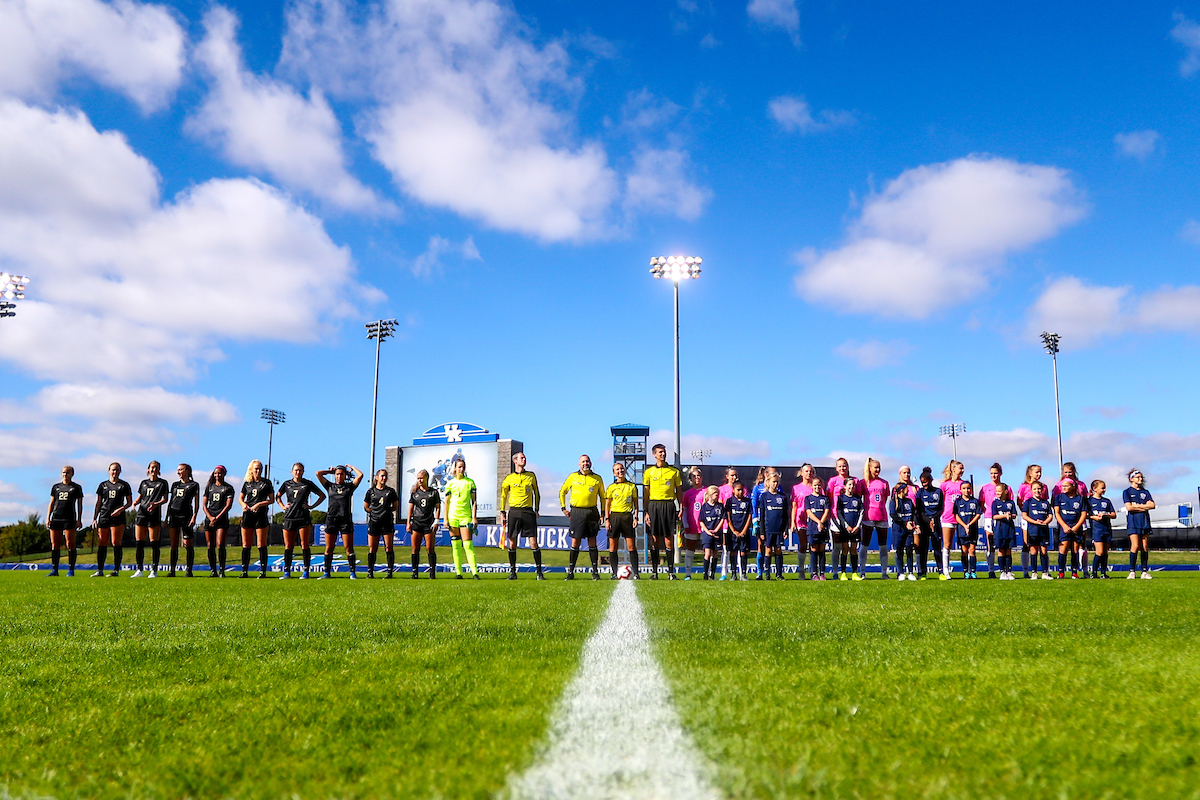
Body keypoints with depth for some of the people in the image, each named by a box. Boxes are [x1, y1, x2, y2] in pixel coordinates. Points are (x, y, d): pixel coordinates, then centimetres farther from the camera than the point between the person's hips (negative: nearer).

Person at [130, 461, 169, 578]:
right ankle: (140, 570, 8)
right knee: (139, 543, 1)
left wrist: (156, 504, -19)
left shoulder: (162, 483, 7)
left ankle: (154, 570, -2)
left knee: (154, 543, -6)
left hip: (154, 515, -4)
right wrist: (135, 502, -2)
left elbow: (165, 498, 0)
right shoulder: (144, 482, 18)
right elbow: (140, 497, 20)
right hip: (141, 513, 4)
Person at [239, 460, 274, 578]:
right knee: (245, 545, 4)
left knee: (261, 545, -5)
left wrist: (259, 504, -12)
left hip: (261, 515, -3)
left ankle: (262, 571, -3)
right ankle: (244, 571, 10)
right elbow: (240, 498, 19)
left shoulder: (266, 482, 4)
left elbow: (272, 499, 2)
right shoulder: (247, 483, 12)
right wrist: (243, 504, -3)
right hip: (247, 515, 3)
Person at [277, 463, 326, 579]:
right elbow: (277, 496, 26)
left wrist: (312, 506, 1)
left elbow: (322, 496, 9)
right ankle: (286, 572, 9)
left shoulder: (308, 484, 4)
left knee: (305, 545, -4)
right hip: (289, 517, 3)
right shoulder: (287, 484, 11)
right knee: (288, 546, 3)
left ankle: (306, 572, -1)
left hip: (304, 517, -3)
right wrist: (283, 506, 10)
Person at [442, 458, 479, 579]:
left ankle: (474, 571, -12)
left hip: (466, 516, -1)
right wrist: (445, 519, 2)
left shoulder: (470, 482, 5)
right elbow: (446, 502, 8)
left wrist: (474, 517, -3)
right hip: (453, 516, 1)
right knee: (456, 545, 3)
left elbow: (474, 501, 5)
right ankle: (458, 572, 8)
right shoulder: (450, 483, 7)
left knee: (468, 544, -9)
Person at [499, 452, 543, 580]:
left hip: (528, 512, 0)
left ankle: (539, 572, 0)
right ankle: (512, 572, 12)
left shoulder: (531, 476, 9)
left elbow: (537, 493, 15)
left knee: (533, 542, -5)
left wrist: (537, 509, 8)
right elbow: (503, 496, 11)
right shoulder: (509, 478, 5)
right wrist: (502, 513, 5)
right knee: (512, 542, 2)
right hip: (514, 512, 0)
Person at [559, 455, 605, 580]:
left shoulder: (597, 478, 8)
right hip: (576, 512, -1)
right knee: (575, 542, -1)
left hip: (592, 512, 1)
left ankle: (595, 571, 7)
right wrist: (563, 508, 7)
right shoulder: (572, 477, 7)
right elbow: (562, 492, 15)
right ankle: (571, 571, 5)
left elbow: (603, 496, 15)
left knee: (592, 542, 3)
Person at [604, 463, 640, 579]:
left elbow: (635, 503, 12)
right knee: (613, 547, 0)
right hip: (614, 516, 0)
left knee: (631, 547, -4)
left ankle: (635, 573, -2)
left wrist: (636, 517, 1)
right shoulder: (611, 487, 7)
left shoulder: (632, 486, 9)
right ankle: (615, 573, 6)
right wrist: (607, 519, -2)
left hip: (627, 516, 0)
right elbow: (607, 504, 7)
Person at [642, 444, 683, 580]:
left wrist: (681, 508, 2)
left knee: (669, 539, -1)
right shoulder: (649, 472, 8)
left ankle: (671, 571, 4)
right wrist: (646, 512, -1)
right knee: (654, 539, 1)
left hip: (669, 505, 0)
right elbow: (645, 493, 7)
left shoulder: (674, 471, 9)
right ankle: (654, 571, 6)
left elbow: (679, 491, 12)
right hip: (654, 505, 0)